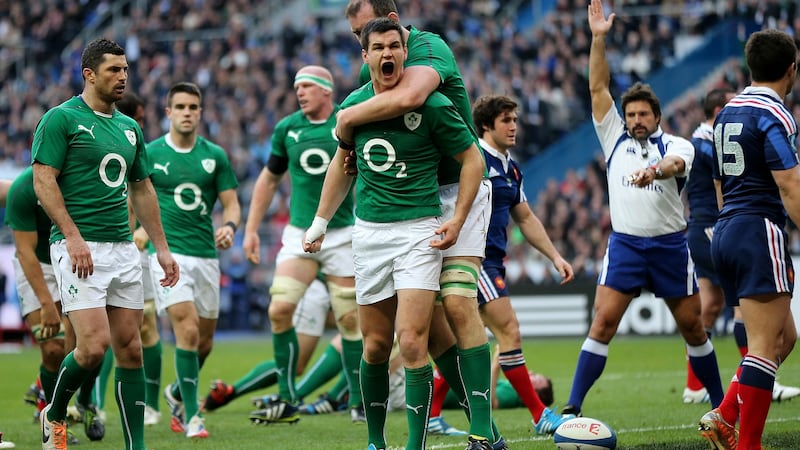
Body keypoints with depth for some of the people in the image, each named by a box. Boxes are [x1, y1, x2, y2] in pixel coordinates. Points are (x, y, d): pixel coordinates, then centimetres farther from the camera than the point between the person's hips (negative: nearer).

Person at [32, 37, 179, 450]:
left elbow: (142, 190, 23)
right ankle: (54, 416, 11)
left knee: (130, 349, 4)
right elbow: (44, 181, -11)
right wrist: (73, 237, -19)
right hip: (79, 248, -7)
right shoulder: (61, 119, -6)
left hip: (123, 248, 7)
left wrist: (161, 247, 18)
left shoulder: (129, 127, 16)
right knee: (93, 346, -15)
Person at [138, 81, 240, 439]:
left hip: (206, 254, 4)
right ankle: (191, 415, -12)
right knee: (187, 330, -19)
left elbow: (231, 203, 7)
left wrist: (229, 226, -12)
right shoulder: (150, 154, 0)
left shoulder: (215, 155, 7)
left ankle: (177, 393, 38)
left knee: (204, 341, 10)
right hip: (168, 252, -4)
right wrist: (141, 229, -4)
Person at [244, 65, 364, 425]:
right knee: (279, 310, -11)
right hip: (299, 233, 3)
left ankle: (359, 402, 10)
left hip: (343, 234, -2)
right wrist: (251, 229, 12)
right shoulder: (287, 128, 5)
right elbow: (269, 179, 16)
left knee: (350, 320, -1)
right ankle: (287, 401, -2)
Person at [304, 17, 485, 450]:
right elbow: (343, 163, 22)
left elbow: (472, 159, 0)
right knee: (375, 347, 7)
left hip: (419, 231, -4)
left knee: (411, 342, -14)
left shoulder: (432, 105, -9)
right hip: (368, 232, 4)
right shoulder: (354, 104, 5)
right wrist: (320, 222, 23)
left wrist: (457, 220, -8)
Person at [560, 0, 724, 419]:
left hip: (670, 245, -1)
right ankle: (572, 407, -14)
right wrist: (598, 38, -5)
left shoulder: (675, 145, 3)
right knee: (603, 321, -12)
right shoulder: (615, 138, 10)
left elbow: (676, 163, -22)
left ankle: (720, 402, 21)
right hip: (625, 244, 1)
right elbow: (597, 88, 4)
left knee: (692, 326, 6)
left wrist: (654, 170, -45)